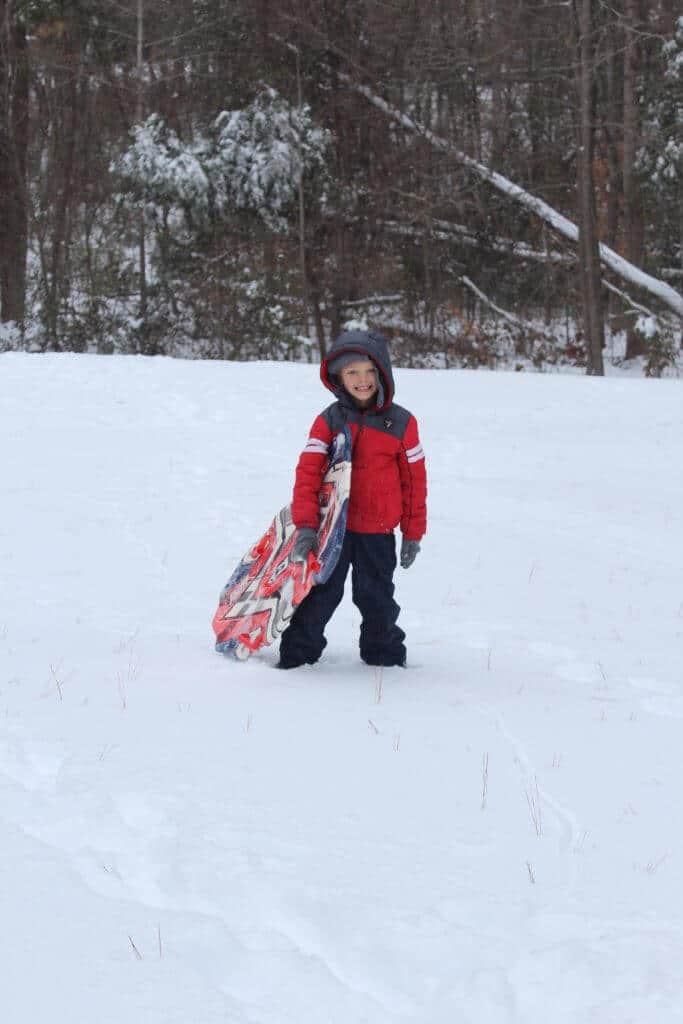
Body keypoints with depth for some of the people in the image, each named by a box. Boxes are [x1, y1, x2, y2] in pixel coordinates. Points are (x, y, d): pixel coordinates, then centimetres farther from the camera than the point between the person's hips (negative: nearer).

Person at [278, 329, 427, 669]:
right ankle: (297, 653, 16)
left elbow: (414, 480, 4)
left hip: (377, 533, 0)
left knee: (376, 598, 10)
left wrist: (413, 533, 5)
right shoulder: (328, 421, -2)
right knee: (318, 593, 5)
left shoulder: (401, 423, -1)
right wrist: (305, 524, -16)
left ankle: (385, 654, 27)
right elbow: (308, 472, -6)